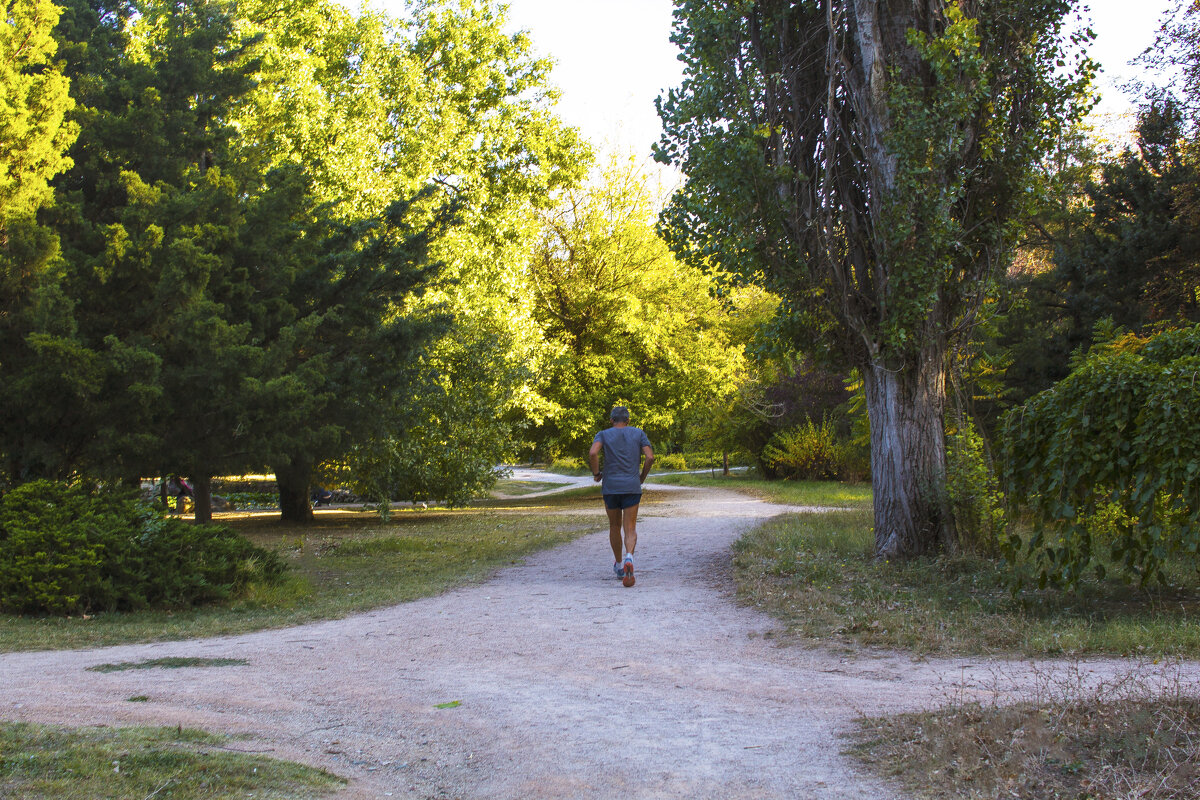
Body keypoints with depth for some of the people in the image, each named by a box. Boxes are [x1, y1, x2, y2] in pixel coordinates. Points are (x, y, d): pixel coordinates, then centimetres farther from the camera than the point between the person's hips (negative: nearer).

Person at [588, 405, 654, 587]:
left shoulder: (603, 434, 4)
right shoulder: (639, 433, 7)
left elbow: (592, 453, -15)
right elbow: (650, 457, -3)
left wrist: (596, 473, 0)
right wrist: (642, 477, 11)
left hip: (610, 487, 1)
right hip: (632, 487, 0)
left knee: (614, 527, 18)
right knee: (630, 529, -3)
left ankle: (619, 565, 29)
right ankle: (629, 558, -30)